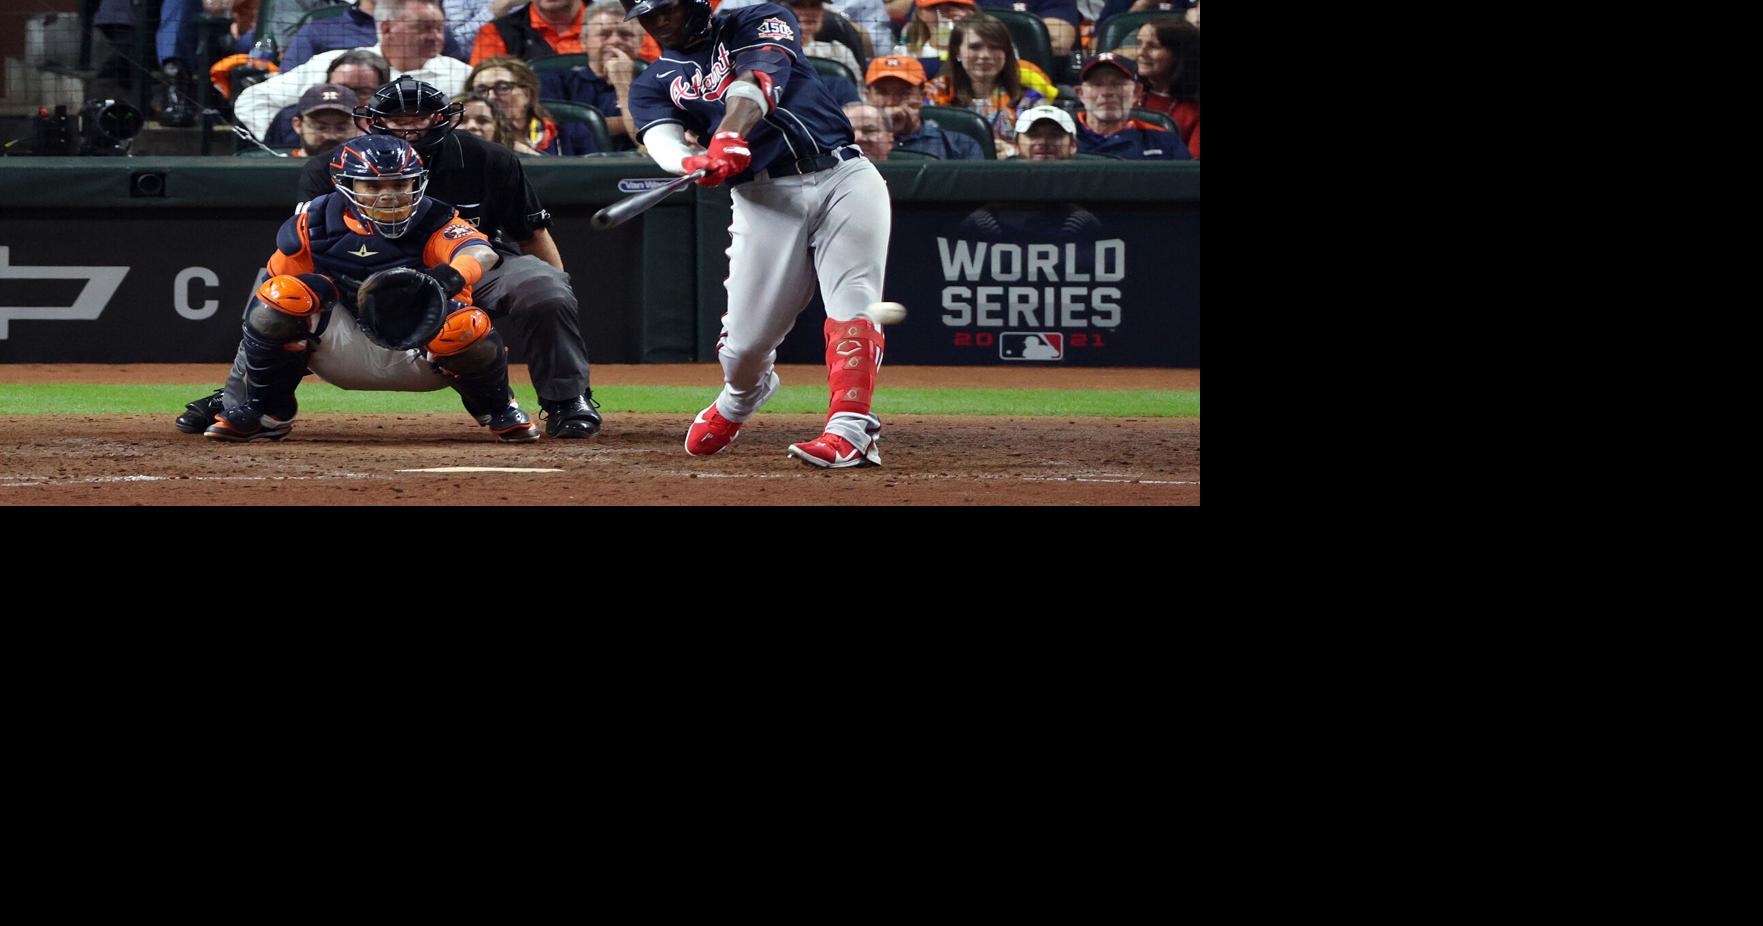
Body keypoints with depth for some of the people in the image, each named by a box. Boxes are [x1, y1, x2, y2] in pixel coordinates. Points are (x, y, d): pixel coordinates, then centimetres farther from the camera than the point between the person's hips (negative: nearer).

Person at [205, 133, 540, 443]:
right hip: (348, 355, 1)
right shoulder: (314, 226, -8)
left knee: (465, 326, -34)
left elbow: (483, 252, -37)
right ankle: (267, 413, 1)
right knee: (279, 297, -23)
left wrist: (450, 276, -59)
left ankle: (497, 409, 3)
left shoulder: (434, 222, -14)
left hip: (422, 354, -1)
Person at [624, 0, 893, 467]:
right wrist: (695, 163, -31)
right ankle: (741, 396, 32)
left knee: (852, 304, -19)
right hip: (764, 197, 2)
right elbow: (664, 144, -6)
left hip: (843, 178, -2)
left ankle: (851, 433, -26)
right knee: (746, 341, -1)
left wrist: (730, 135, -32)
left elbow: (757, 84, -12)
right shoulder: (653, 86, 14)